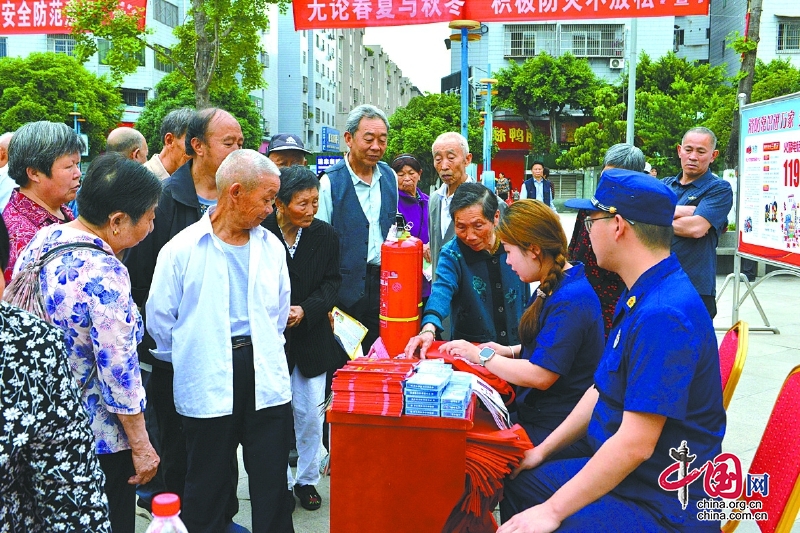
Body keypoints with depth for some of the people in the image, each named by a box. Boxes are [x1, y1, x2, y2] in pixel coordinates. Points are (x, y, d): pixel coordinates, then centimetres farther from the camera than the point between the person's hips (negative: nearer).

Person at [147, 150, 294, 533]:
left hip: (266, 378, 3)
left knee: (272, 480, 10)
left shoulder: (271, 246, 6)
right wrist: (190, 360, 9)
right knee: (208, 483, 11)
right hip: (207, 383, -3)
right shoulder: (181, 250, -6)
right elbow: (159, 318, 1)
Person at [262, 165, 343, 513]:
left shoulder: (324, 234, 0)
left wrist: (304, 310, -13)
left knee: (310, 414, 9)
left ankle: (307, 479, 28)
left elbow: (332, 282, 1)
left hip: (312, 337, 3)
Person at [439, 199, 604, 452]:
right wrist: (511, 351, 7)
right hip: (535, 412, 9)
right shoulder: (553, 287, 9)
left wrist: (482, 356, -13)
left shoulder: (570, 300, -23)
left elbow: (540, 376, -25)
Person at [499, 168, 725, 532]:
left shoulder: (664, 315, -27)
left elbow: (635, 445, -28)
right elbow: (602, 390, 14)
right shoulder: (639, 296, 6)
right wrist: (543, 450, 14)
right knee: (516, 484, 13)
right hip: (616, 471, 9)